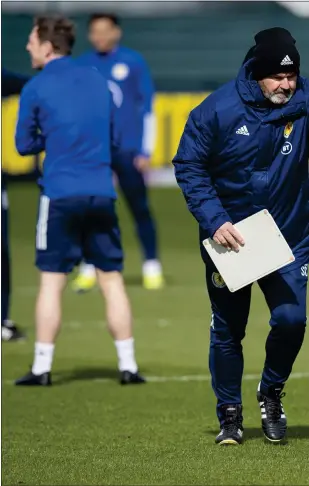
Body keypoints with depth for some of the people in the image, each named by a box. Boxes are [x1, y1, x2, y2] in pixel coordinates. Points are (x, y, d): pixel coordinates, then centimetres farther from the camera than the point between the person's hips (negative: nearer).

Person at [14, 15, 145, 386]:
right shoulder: (97, 81, 11)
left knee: (51, 281, 2)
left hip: (60, 195, -3)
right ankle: (127, 365, 6)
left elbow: (24, 145, 5)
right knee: (111, 279, 7)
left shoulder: (36, 89, -3)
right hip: (102, 193, 4)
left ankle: (42, 367, 2)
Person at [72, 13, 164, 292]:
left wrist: (145, 151, -2)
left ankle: (152, 267, 7)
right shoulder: (83, 65, 9)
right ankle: (89, 270, 3)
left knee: (140, 208, -1)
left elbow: (147, 106, 4)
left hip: (128, 150, -2)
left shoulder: (133, 62, 3)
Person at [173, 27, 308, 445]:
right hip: (227, 237, -1)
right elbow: (189, 166, -9)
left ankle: (271, 393, 15)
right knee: (227, 330, 7)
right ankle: (230, 414, 25)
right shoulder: (218, 109, -14)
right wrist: (214, 220, -18)